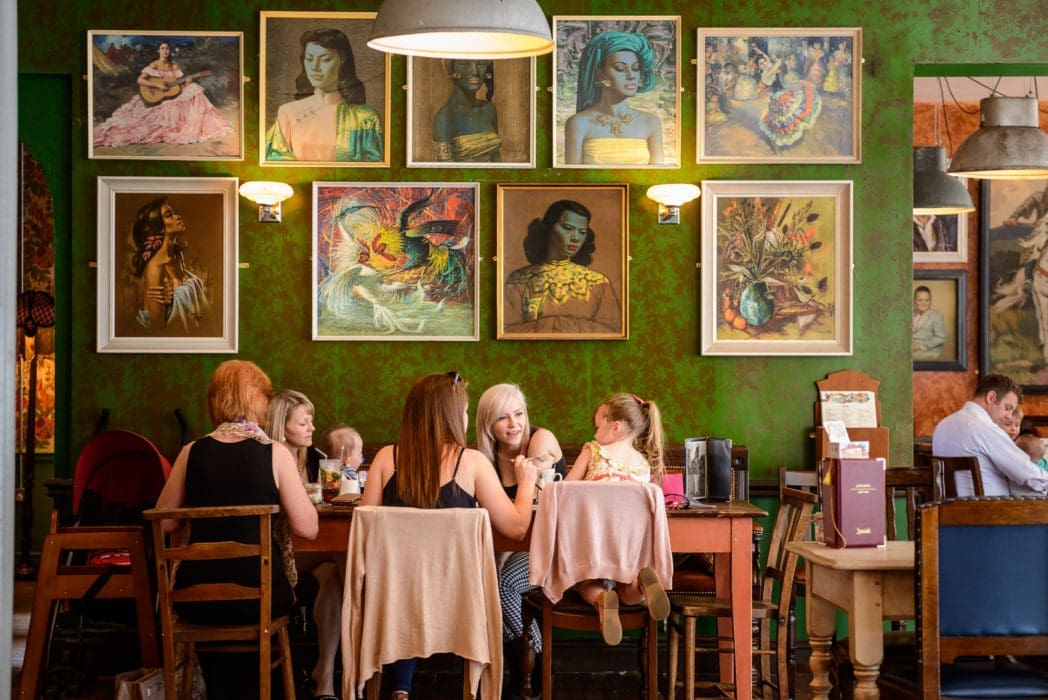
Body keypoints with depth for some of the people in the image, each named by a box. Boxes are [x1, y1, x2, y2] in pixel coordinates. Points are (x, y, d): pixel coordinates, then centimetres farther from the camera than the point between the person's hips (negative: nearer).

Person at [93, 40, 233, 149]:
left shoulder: (174, 66, 10)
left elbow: (179, 85, 9)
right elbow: (140, 80, -15)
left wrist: (187, 82, -13)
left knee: (193, 90, -16)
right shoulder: (154, 65, -5)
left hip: (173, 95, 5)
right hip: (155, 98, -5)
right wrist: (158, 86, -22)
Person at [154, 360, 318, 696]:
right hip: (259, 597, -1)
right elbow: (307, 527, -9)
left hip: (196, 599, 2)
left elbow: (163, 522, 7)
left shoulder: (192, 453, -1)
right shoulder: (274, 454, -8)